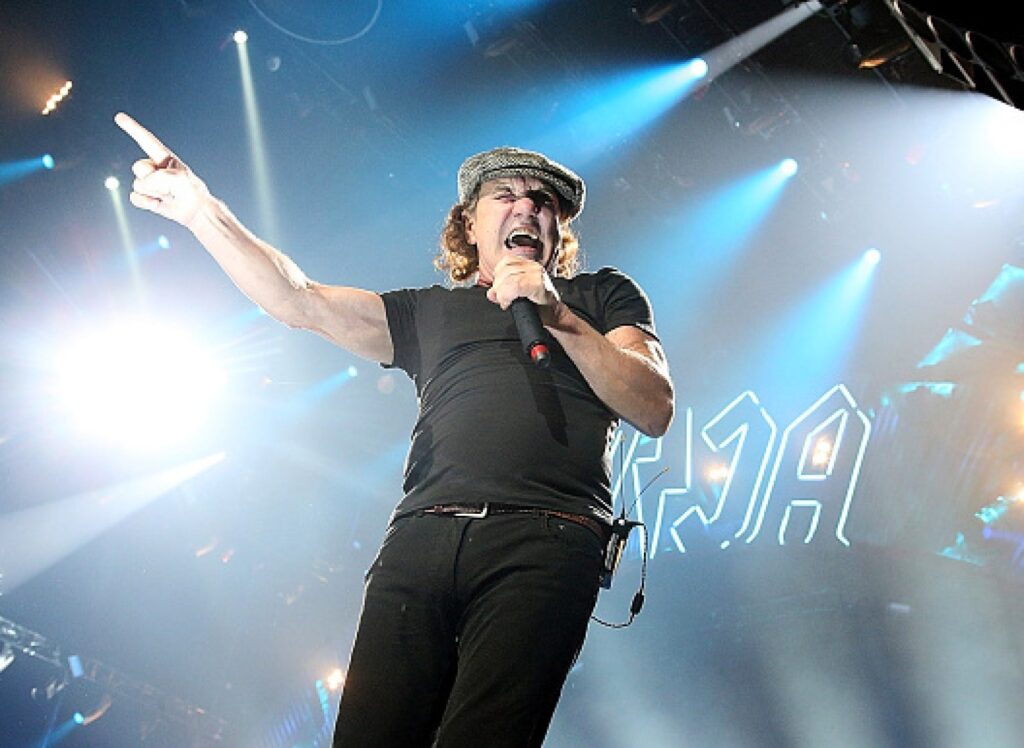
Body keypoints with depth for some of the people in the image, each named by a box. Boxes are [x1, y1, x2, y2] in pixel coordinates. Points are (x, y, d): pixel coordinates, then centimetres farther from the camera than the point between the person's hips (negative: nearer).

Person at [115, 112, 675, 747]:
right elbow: (301, 300, 17)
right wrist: (201, 211, 5)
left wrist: (559, 318, -3)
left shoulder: (601, 296, 24)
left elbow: (656, 411, 8)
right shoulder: (429, 312, 30)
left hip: (546, 543, -3)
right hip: (422, 535, 3)